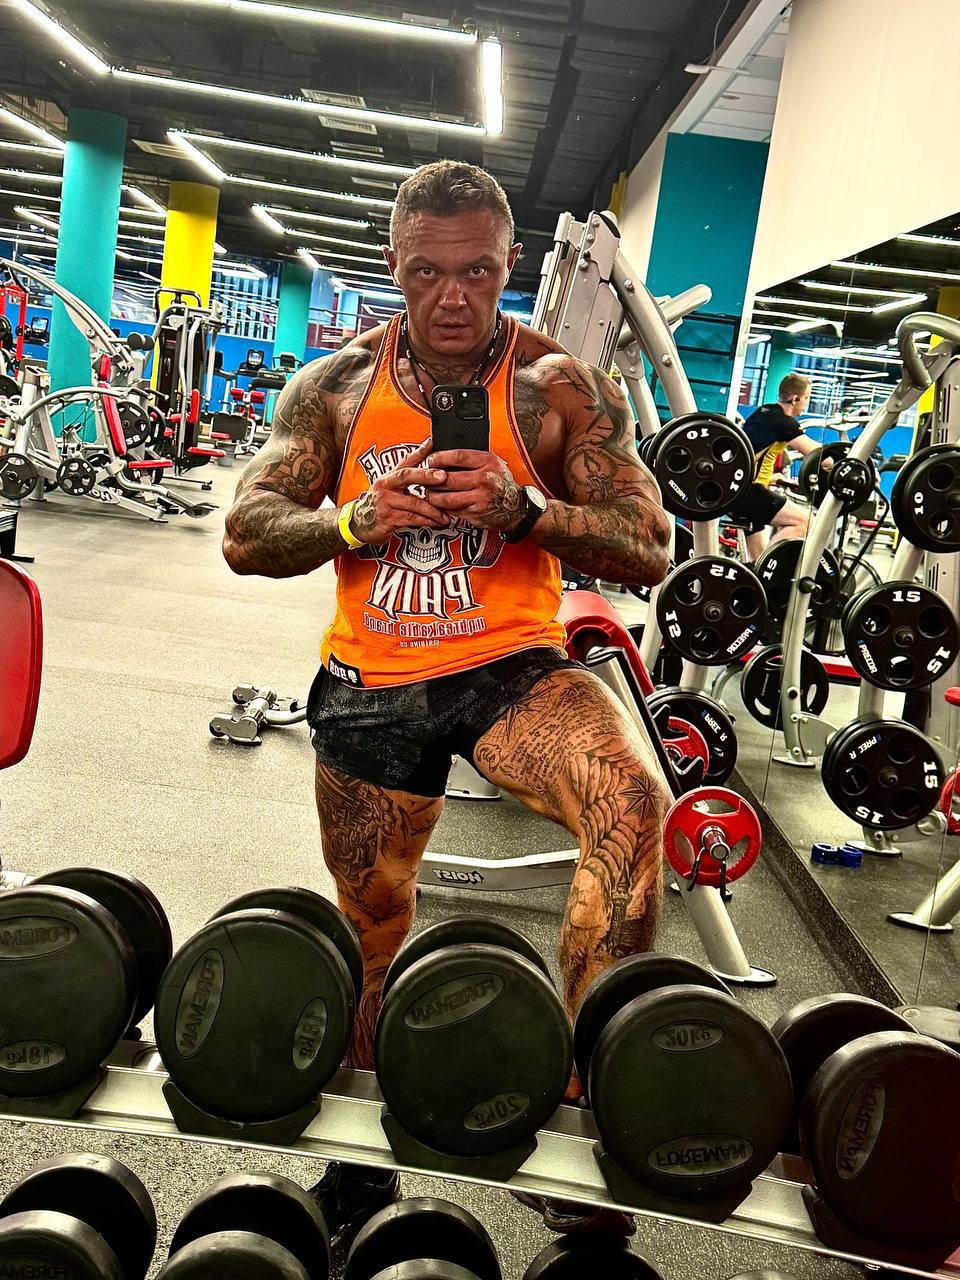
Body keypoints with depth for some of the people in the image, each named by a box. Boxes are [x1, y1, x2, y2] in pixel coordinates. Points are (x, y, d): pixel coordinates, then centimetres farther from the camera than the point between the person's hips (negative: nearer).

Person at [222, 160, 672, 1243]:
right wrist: (359, 520, -19)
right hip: (370, 685, 3)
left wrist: (519, 510, -24)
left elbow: (649, 552, -8)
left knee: (631, 797, -34)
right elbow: (246, 534, 0)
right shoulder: (334, 384, 2)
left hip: (512, 669, -2)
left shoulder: (561, 388, -5)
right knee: (371, 930, 15)